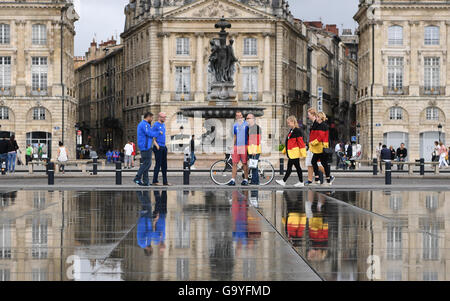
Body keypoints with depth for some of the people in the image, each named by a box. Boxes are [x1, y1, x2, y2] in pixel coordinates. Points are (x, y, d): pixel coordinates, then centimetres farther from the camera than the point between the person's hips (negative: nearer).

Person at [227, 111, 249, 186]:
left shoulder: (246, 124, 4)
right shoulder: (235, 125, 14)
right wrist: (234, 146, 12)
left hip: (244, 146, -3)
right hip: (237, 146, 3)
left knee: (244, 163, -1)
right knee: (234, 163, -2)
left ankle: (245, 179, 7)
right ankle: (233, 180, -3)